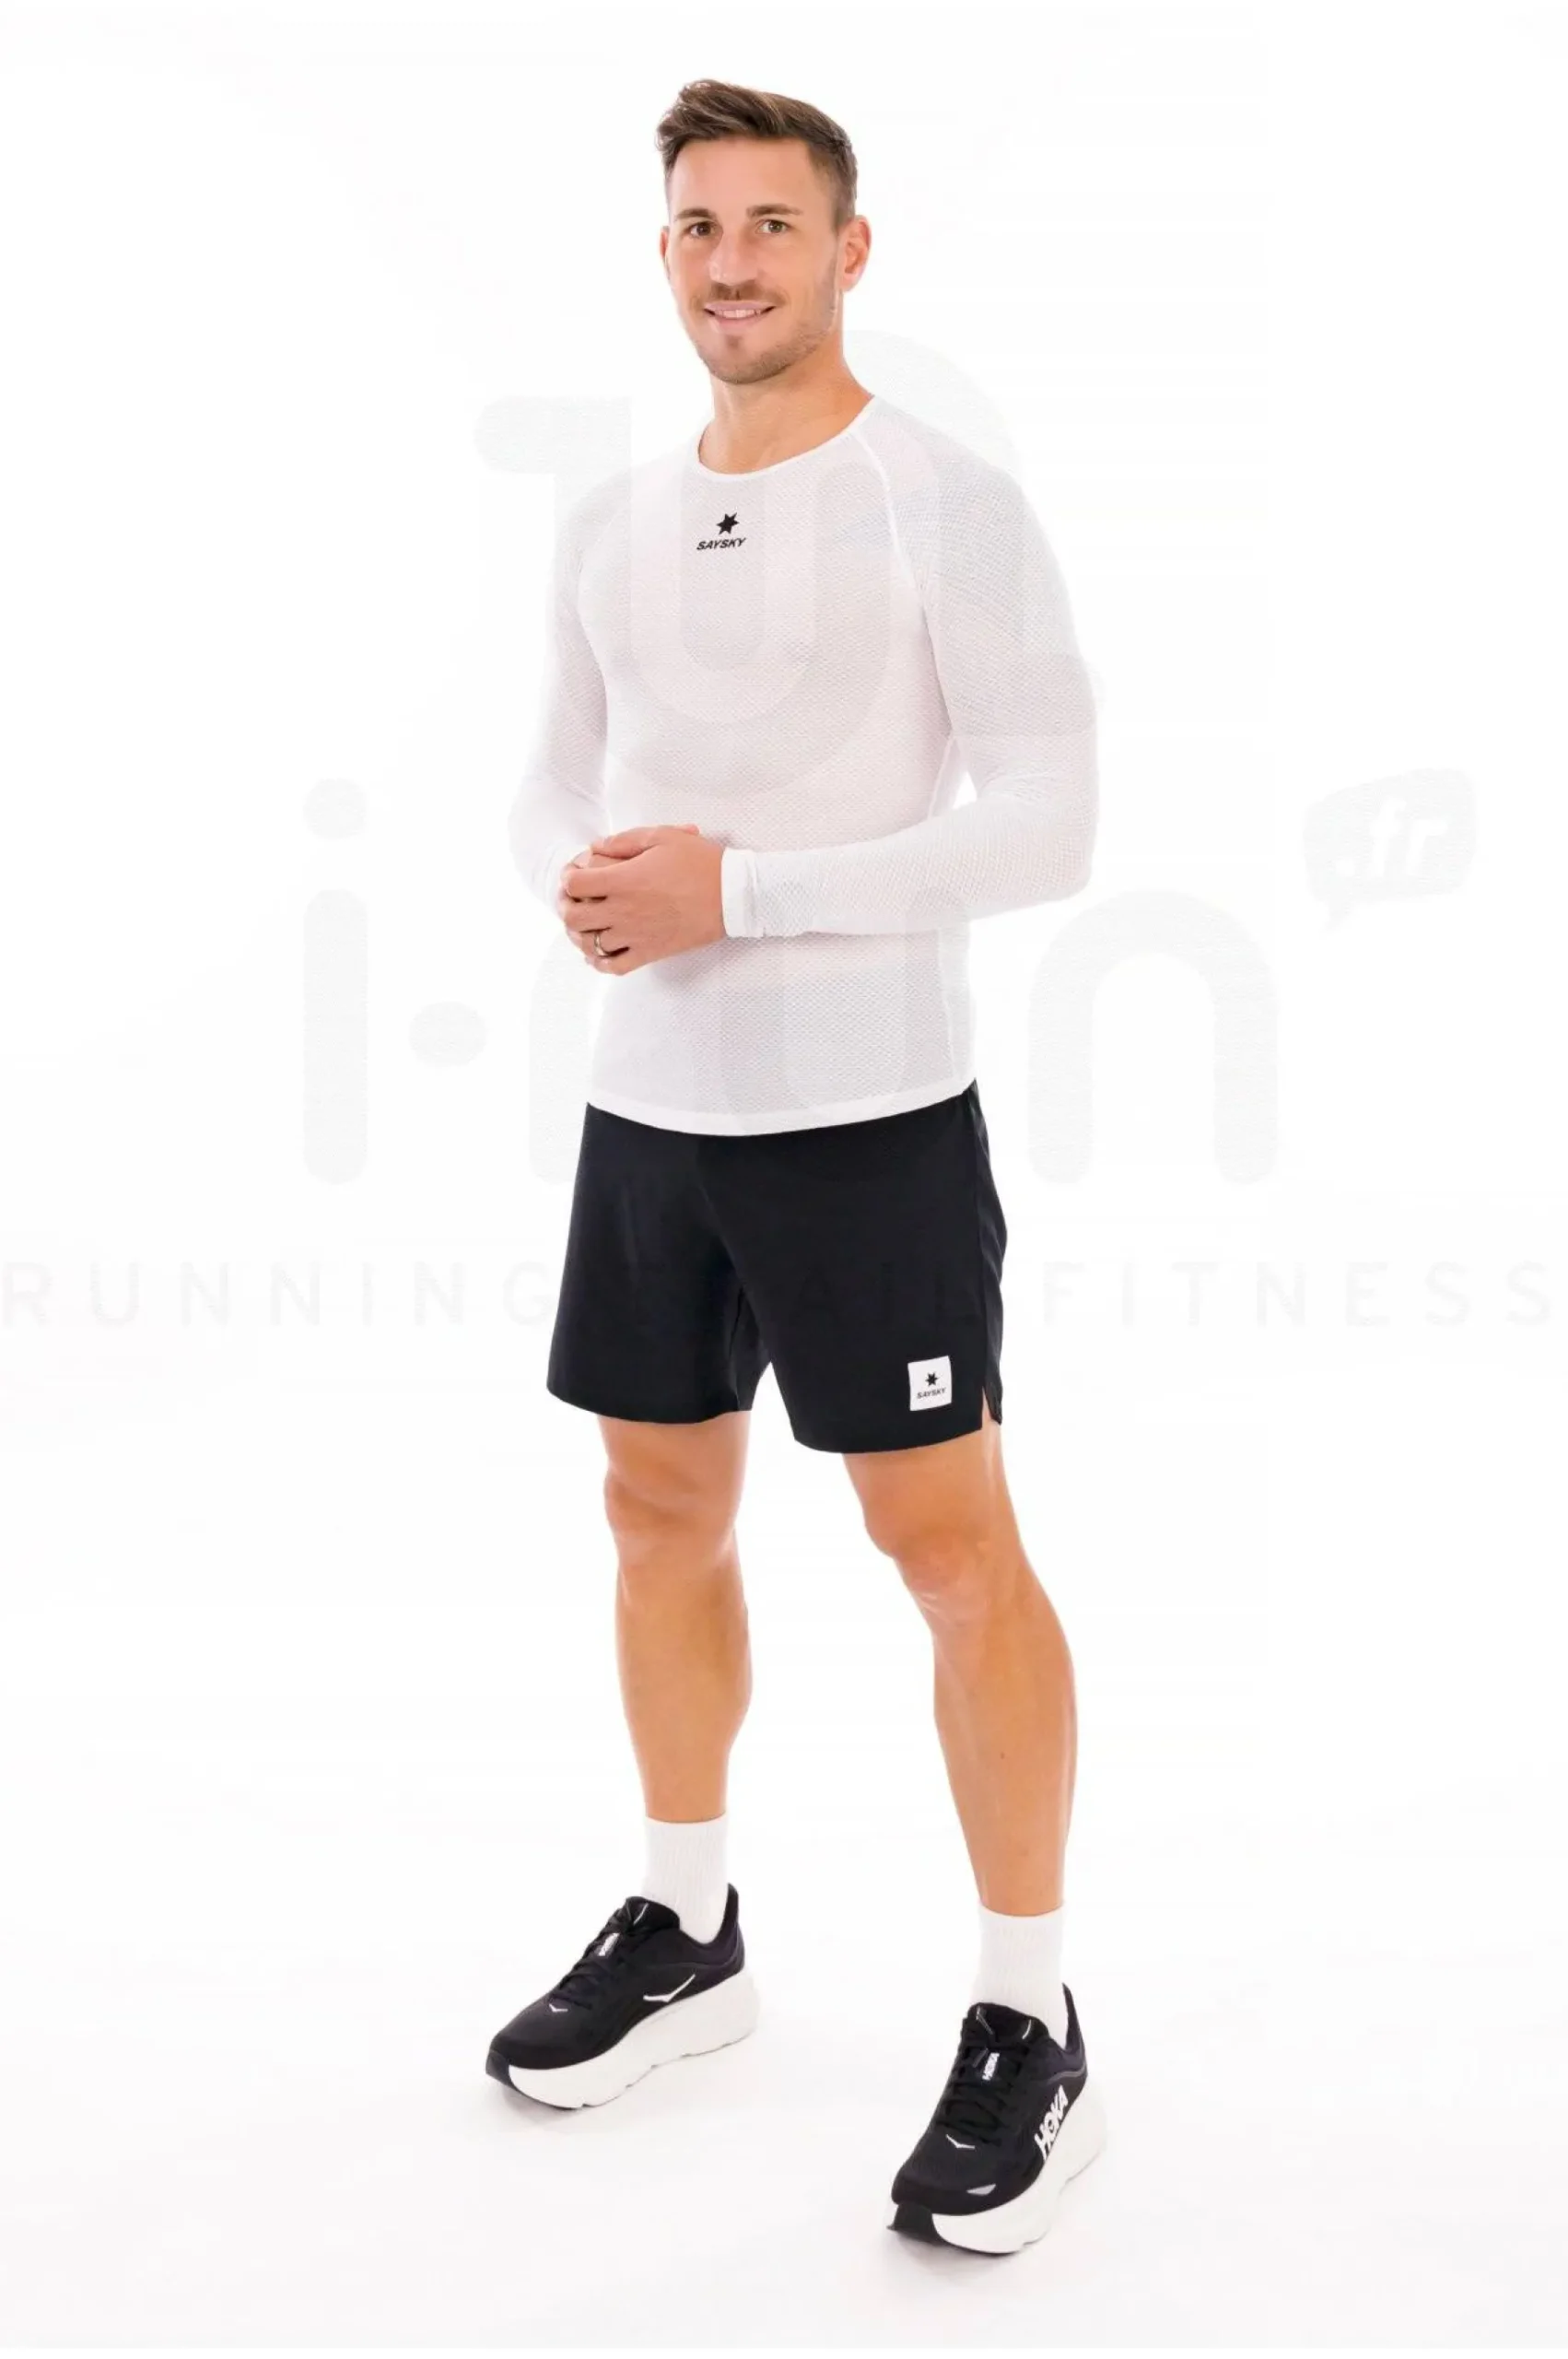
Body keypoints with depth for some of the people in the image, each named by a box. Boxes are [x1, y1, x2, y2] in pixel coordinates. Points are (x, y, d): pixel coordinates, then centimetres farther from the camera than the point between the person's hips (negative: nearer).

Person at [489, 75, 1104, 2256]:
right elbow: (556, 786, 19)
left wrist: (734, 889, -20)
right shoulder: (613, 521, 11)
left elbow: (1048, 827, -15)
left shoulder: (949, 506, -9)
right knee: (665, 1511, 15)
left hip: (867, 1116, -7)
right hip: (648, 1105, 7)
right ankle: (686, 1933, 33)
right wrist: (579, 882, -6)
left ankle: (1031, 2028, 12)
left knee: (949, 1544, -2)